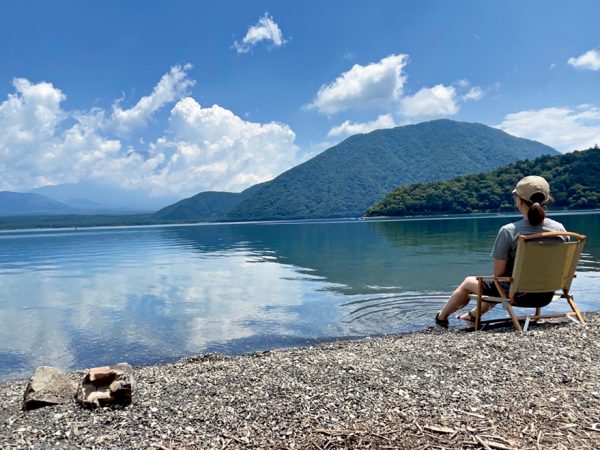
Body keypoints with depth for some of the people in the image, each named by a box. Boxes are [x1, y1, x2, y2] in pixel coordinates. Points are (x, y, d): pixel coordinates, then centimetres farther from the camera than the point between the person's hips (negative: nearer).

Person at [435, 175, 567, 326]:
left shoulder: (508, 231, -22)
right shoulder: (559, 228, -8)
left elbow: (498, 273, -17)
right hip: (546, 296, 6)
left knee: (468, 282, 21)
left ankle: (441, 316, 44)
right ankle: (474, 314, 56)